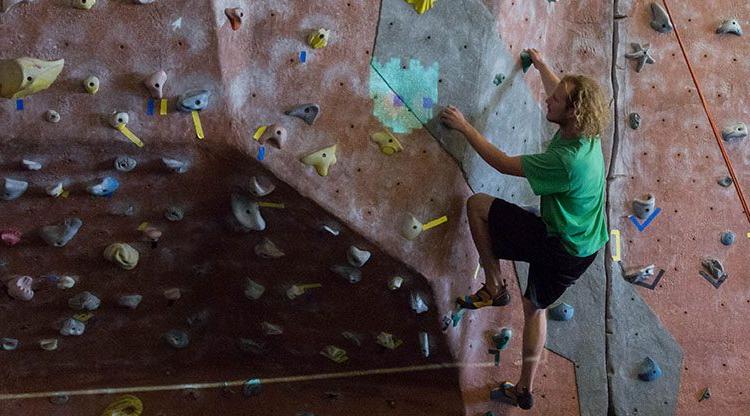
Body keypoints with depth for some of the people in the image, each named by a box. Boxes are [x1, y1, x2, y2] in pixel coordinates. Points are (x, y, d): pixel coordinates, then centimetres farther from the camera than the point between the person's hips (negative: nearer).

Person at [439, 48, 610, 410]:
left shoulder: (566, 160, -31)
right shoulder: (586, 135, -5)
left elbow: (504, 164, -20)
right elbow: (560, 92, 18)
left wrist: (464, 127, -12)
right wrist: (540, 65, 33)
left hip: (558, 247, -9)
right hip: (583, 247, 9)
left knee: (478, 205, -5)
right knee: (535, 307, 26)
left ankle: (493, 288, 4)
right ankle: (524, 391, 34)